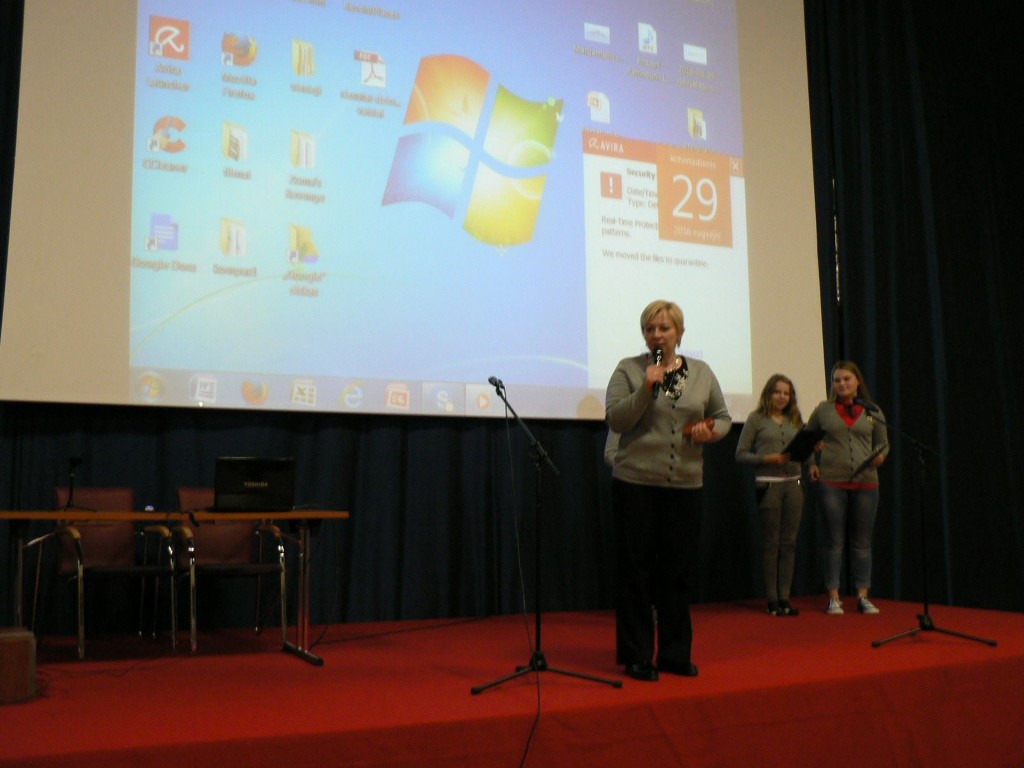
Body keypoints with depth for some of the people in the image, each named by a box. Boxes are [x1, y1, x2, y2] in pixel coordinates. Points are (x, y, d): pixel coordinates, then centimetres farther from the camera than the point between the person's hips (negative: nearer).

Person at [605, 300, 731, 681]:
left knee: (679, 572, 8)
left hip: (686, 485, 3)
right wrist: (647, 388, -18)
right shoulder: (628, 369, 1)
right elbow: (615, 420, -7)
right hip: (636, 483, -3)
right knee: (636, 571, 1)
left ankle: (676, 654, 21)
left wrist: (711, 430, -5)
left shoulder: (701, 372, 10)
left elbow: (723, 417, 16)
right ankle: (637, 657, 11)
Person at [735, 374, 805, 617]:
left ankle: (785, 598, 11)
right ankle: (772, 600, 6)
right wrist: (767, 459, -14)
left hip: (793, 483, 4)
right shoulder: (756, 419, 2)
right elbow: (741, 454, -2)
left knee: (789, 542, 4)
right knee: (771, 543, 0)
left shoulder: (795, 421, 16)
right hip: (768, 484, -4)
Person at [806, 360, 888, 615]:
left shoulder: (873, 411, 8)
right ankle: (834, 598, 8)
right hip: (831, 482, -1)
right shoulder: (823, 410, 5)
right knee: (834, 542, 2)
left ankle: (863, 596, 15)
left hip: (866, 483, 1)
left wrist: (880, 456, -6)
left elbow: (883, 443, 15)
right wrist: (812, 464, 1)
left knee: (862, 543, 7)